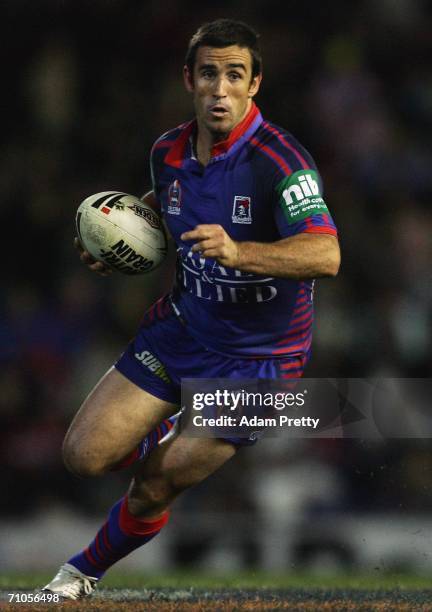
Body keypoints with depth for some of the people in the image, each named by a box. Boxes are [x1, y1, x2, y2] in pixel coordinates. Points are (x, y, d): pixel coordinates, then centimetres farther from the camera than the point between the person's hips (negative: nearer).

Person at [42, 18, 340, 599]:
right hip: (181, 328, 5)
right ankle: (159, 439, 27)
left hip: (257, 356, -5)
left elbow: (326, 255, -38)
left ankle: (85, 571, 26)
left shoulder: (280, 159, -24)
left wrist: (238, 252, -52)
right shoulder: (167, 152, -3)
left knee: (155, 488, -3)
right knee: (86, 454, -6)